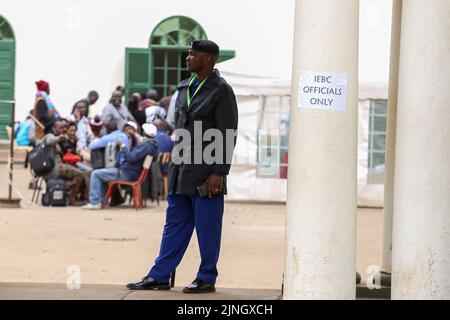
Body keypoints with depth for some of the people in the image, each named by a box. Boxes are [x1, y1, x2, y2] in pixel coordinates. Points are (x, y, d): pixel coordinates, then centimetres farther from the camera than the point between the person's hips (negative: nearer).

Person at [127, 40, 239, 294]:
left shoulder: (221, 90, -8)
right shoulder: (185, 87, 14)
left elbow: (227, 136, -12)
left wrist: (219, 173, -16)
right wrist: (175, 164, 17)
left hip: (205, 172, -7)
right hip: (181, 171, 7)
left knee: (207, 227, 0)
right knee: (175, 224, 10)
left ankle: (207, 279, 10)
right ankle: (160, 277, 14)